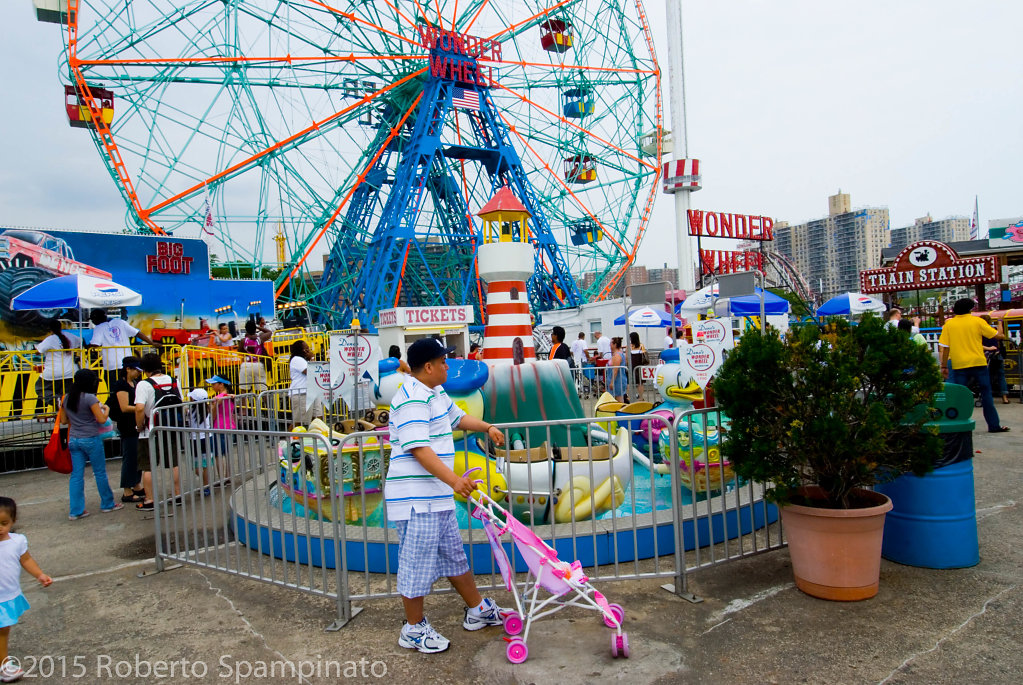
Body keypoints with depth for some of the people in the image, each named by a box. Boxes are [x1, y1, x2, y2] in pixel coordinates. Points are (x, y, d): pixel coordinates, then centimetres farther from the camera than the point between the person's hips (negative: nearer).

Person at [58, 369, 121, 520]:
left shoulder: (66, 398, 5)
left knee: (76, 475, 8)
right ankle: (107, 504, 19)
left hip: (73, 440, 6)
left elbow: (63, 421, 13)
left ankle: (76, 511, 8)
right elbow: (102, 419, -15)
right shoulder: (90, 398, -15)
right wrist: (106, 409, 3)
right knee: (100, 473, 7)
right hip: (91, 439, -6)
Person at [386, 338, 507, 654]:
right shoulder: (412, 399, -20)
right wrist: (454, 479, -36)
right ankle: (414, 629, 20)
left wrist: (487, 427, 19)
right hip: (416, 497, -10)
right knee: (418, 562, 2)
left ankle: (477, 610, 35)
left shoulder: (436, 393, 14)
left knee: (454, 555, 21)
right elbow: (419, 449, -29)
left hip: (438, 496, 11)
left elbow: (458, 417, 32)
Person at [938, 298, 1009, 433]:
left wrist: (944, 366, 4)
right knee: (986, 394, 8)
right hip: (979, 363, 0)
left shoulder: (949, 324, 2)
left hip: (959, 366, 0)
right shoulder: (977, 321, 0)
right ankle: (994, 425, 12)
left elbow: (945, 347, 0)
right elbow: (999, 336, 3)